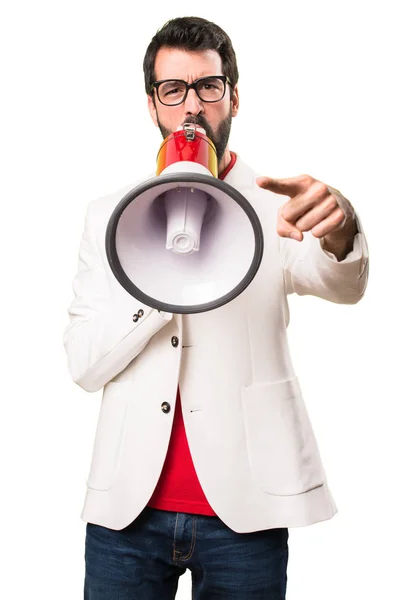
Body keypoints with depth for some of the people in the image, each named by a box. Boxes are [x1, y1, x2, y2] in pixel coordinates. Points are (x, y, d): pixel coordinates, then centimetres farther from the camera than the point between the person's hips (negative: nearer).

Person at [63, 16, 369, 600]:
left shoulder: (275, 206, 1)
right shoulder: (109, 214, 6)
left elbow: (344, 286, -19)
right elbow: (83, 364, -1)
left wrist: (339, 232, -42)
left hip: (245, 508, -1)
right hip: (128, 505, 2)